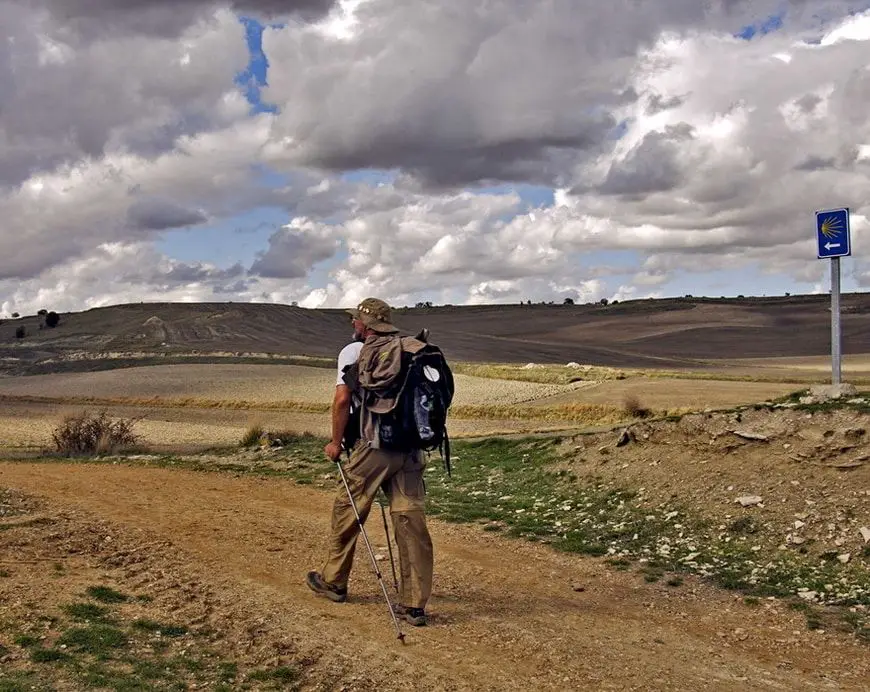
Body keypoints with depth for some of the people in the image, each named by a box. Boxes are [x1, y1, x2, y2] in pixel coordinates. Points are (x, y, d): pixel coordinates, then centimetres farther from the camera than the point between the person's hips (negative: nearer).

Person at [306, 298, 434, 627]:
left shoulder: (353, 352, 0)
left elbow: (342, 400, -9)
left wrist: (336, 442, 1)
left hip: (373, 447, -4)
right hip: (411, 448, 5)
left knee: (347, 511, 14)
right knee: (411, 521, 2)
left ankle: (334, 582, 30)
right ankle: (414, 605, 3)